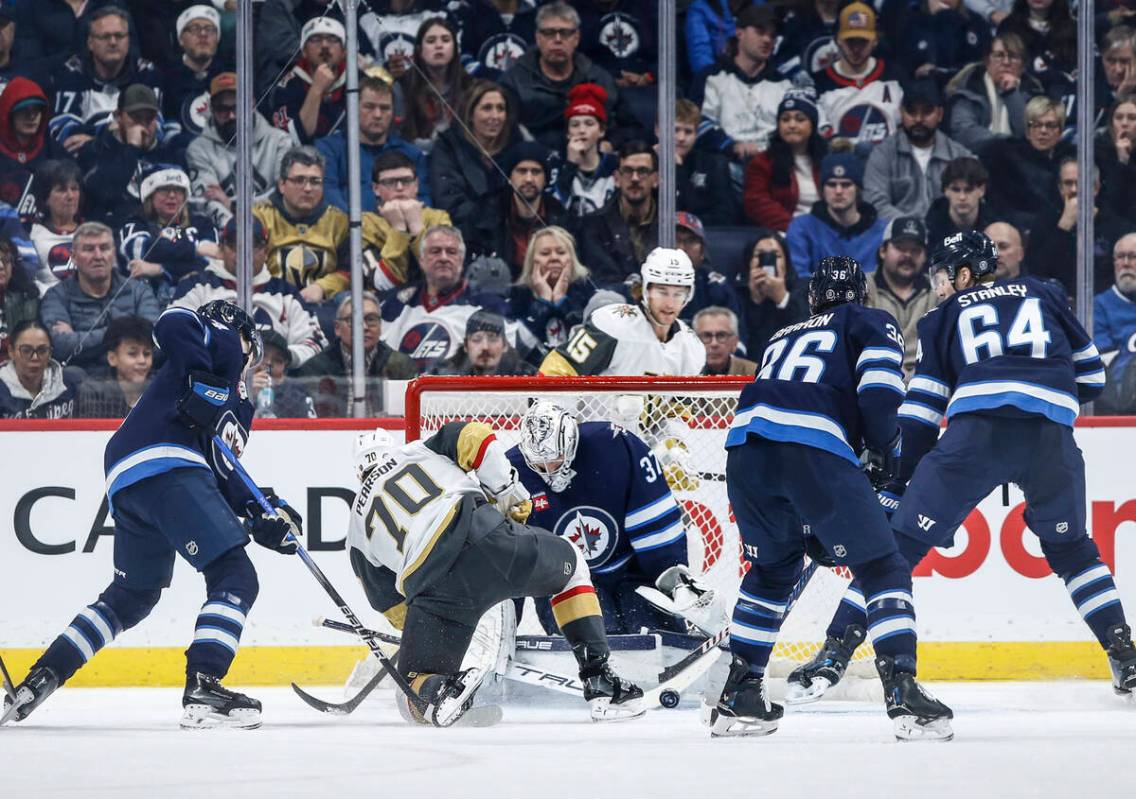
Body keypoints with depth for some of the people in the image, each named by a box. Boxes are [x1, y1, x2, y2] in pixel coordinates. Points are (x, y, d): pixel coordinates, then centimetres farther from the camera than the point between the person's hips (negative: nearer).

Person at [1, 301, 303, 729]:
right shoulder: (224, 342, 12)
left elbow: (219, 470, 29)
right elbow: (174, 323, -10)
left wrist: (262, 515, 18)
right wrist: (206, 392, -16)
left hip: (125, 485, 10)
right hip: (165, 468, -10)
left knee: (133, 594, 26)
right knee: (234, 576, -11)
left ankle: (43, 676, 24)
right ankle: (202, 690, -23)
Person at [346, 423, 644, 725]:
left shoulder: (358, 526, 29)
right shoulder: (423, 449, 27)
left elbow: (389, 604, 29)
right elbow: (474, 435, 7)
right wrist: (510, 492, 14)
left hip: (428, 584, 0)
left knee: (414, 687, 19)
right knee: (572, 567, 32)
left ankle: (442, 690, -20)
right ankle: (601, 685, 19)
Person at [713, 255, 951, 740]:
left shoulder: (783, 338, 38)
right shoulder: (871, 323, 21)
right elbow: (878, 387, -1)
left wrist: (812, 530, 38)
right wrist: (884, 454, 12)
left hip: (745, 445, 5)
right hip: (815, 450, -5)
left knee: (774, 567, 28)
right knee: (882, 568, 2)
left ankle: (739, 695, 25)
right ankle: (902, 691, -14)